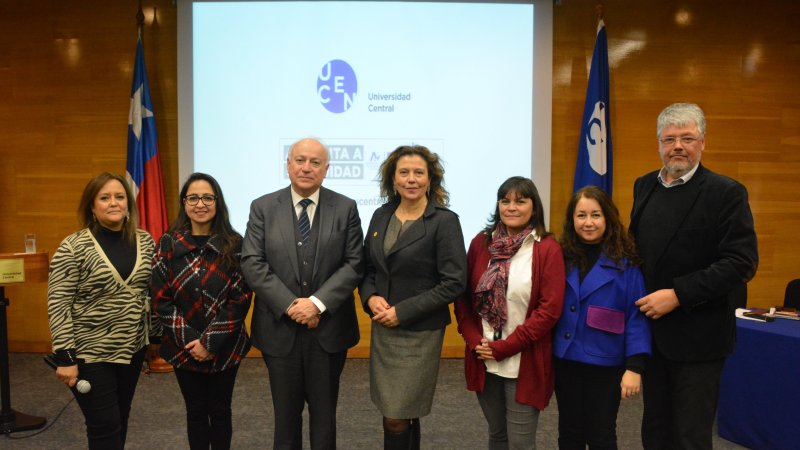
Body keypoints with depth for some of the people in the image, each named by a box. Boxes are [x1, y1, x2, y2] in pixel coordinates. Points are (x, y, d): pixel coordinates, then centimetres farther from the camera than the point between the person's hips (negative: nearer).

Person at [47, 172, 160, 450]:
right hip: (91, 353, -4)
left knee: (121, 419, 17)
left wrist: (157, 334, 9)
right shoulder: (73, 247, -12)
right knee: (105, 427, 2)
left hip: (133, 347, 5)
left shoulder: (145, 241, 1)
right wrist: (65, 357, -15)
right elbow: (58, 305, -13)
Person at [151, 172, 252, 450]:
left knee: (220, 411, 14)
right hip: (184, 347, 1)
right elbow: (160, 299, -4)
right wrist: (189, 339, -12)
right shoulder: (168, 243, -4)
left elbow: (241, 298, -9)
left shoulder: (234, 244, -7)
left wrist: (210, 342, -14)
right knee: (196, 411, 15)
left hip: (224, 347, -1)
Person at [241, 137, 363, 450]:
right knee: (285, 411, 16)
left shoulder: (345, 208, 0)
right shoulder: (262, 208, 0)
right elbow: (252, 264, -7)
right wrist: (290, 305, -16)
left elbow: (354, 263, -6)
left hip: (328, 328, 0)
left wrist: (318, 303, -17)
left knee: (324, 410, 16)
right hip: (279, 327, 0)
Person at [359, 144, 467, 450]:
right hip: (382, 329, 5)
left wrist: (402, 311, -17)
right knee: (403, 415, 15)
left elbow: (454, 283, -14)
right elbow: (368, 268, 13)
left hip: (419, 332, -5)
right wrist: (370, 297, -8)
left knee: (397, 419, 1)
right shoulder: (381, 216, 6)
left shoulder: (445, 221, -11)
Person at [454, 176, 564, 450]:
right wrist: (475, 341, -7)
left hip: (525, 364, -3)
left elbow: (550, 309, -12)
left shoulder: (548, 249, -7)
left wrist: (504, 348, -13)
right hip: (484, 361, 4)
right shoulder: (481, 243, 4)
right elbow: (463, 297, 7)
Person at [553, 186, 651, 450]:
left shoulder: (624, 260, -10)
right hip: (565, 360, 3)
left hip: (605, 363, -3)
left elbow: (637, 316, -11)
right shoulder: (562, 256, -1)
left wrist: (635, 366, -15)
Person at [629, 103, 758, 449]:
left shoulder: (726, 193, -10)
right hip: (651, 329, 6)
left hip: (697, 336, -5)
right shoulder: (644, 185, 8)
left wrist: (678, 295, -21)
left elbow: (742, 262, -17)